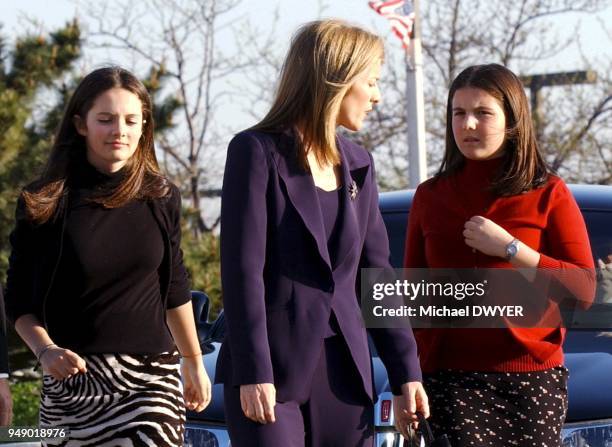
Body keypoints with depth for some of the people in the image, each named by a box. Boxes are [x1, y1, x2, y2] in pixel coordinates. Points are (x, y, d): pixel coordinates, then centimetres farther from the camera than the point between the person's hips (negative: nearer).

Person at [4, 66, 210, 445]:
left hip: (152, 376, 1)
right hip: (73, 381, -1)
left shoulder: (161, 197, 5)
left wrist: (194, 362, 24)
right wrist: (45, 351, -15)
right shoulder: (44, 203, -2)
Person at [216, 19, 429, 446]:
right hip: (273, 370, -6)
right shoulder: (258, 152, -5)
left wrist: (406, 372, 9)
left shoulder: (357, 164, 14)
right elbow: (242, 270, -10)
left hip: (344, 374, 6)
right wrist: (253, 373, -17)